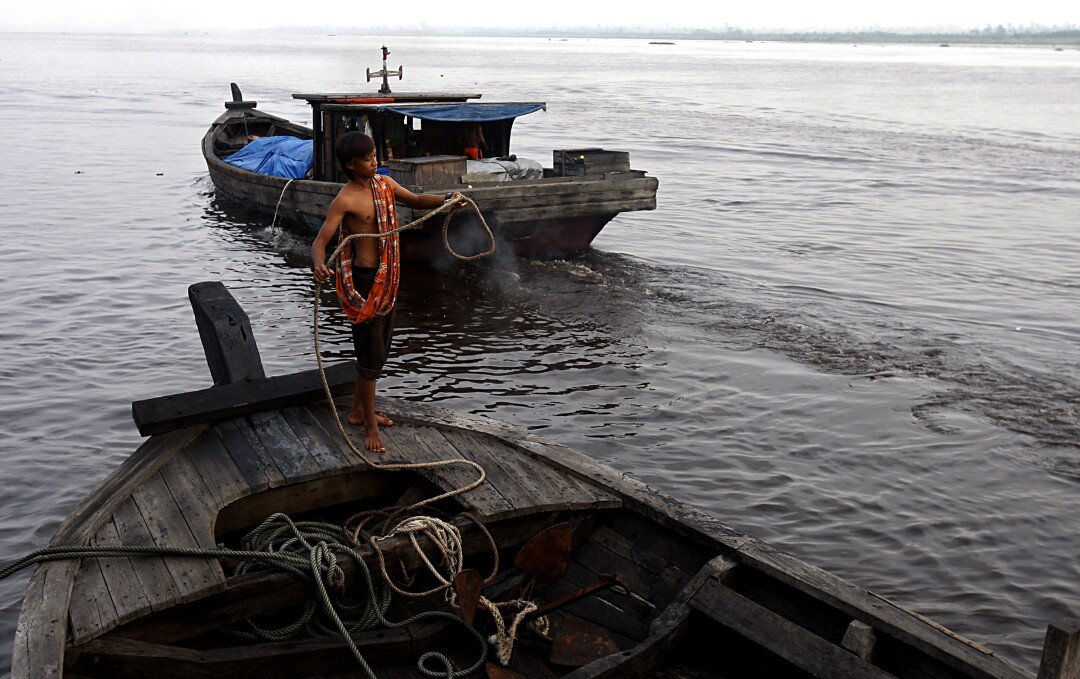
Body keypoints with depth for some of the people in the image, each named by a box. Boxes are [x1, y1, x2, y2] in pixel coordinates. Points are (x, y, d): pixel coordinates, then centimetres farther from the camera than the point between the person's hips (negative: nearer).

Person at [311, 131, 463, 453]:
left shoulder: (384, 183, 4)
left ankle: (358, 409, 36)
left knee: (380, 346, 19)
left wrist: (446, 200, -3)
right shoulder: (345, 200, -18)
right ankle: (370, 425, 12)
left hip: (387, 278, 8)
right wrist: (319, 265, -44)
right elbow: (321, 240, -23)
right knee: (371, 352, -2)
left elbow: (416, 200, 16)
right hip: (364, 280, -8)